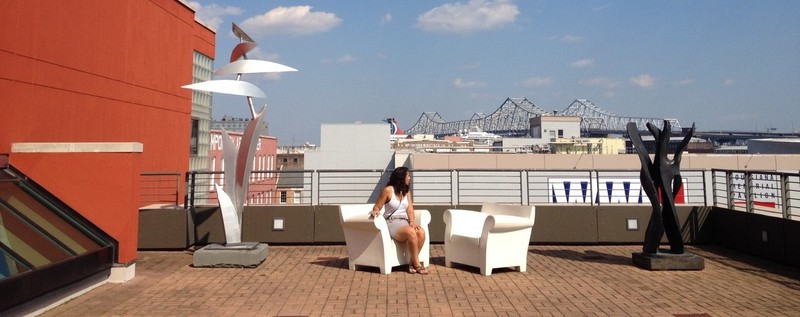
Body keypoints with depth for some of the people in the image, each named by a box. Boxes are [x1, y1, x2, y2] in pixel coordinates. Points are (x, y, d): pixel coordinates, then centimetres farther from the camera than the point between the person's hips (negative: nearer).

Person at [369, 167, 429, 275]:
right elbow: (377, 207, 1)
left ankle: (411, 263, -18)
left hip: (404, 222, 5)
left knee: (421, 232, -27)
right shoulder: (388, 190, -2)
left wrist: (411, 221, -13)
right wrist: (376, 211, -24)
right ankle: (417, 264, -22)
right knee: (411, 233, -34)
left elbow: (410, 208, 5)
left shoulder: (407, 192, 16)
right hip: (392, 223, -5)